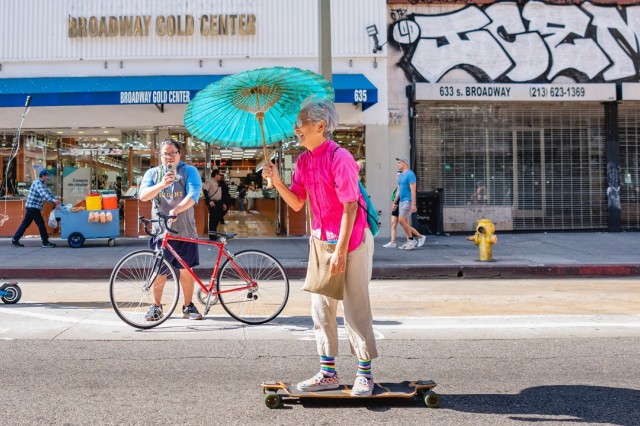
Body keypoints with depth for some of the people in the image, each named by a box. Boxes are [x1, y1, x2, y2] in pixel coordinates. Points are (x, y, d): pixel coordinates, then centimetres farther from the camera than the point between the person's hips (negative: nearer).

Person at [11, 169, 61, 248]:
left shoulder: (42, 184, 16)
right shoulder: (38, 183, -16)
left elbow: (47, 193, 17)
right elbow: (44, 194, -32)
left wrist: (55, 200, 4)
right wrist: (53, 200, -41)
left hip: (32, 208, 10)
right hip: (33, 208, -10)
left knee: (25, 224, 13)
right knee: (41, 224, -5)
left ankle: (15, 240, 17)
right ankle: (45, 242, 1)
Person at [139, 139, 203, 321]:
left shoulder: (189, 171, 3)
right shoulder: (153, 173, 8)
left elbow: (193, 196, -13)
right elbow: (143, 196, -8)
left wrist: (176, 210, -31)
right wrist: (162, 184, -26)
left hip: (185, 230, 0)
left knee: (186, 270, 7)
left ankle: (188, 306, 19)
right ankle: (156, 306, 17)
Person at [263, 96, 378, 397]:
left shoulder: (339, 157, -18)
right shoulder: (304, 161, 6)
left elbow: (349, 207, -20)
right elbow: (297, 203, 9)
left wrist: (340, 251, -22)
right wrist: (277, 181, -8)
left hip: (351, 240, -8)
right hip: (321, 239, 8)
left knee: (355, 307, 0)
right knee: (321, 307, 11)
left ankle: (365, 373, 13)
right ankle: (328, 373, 21)